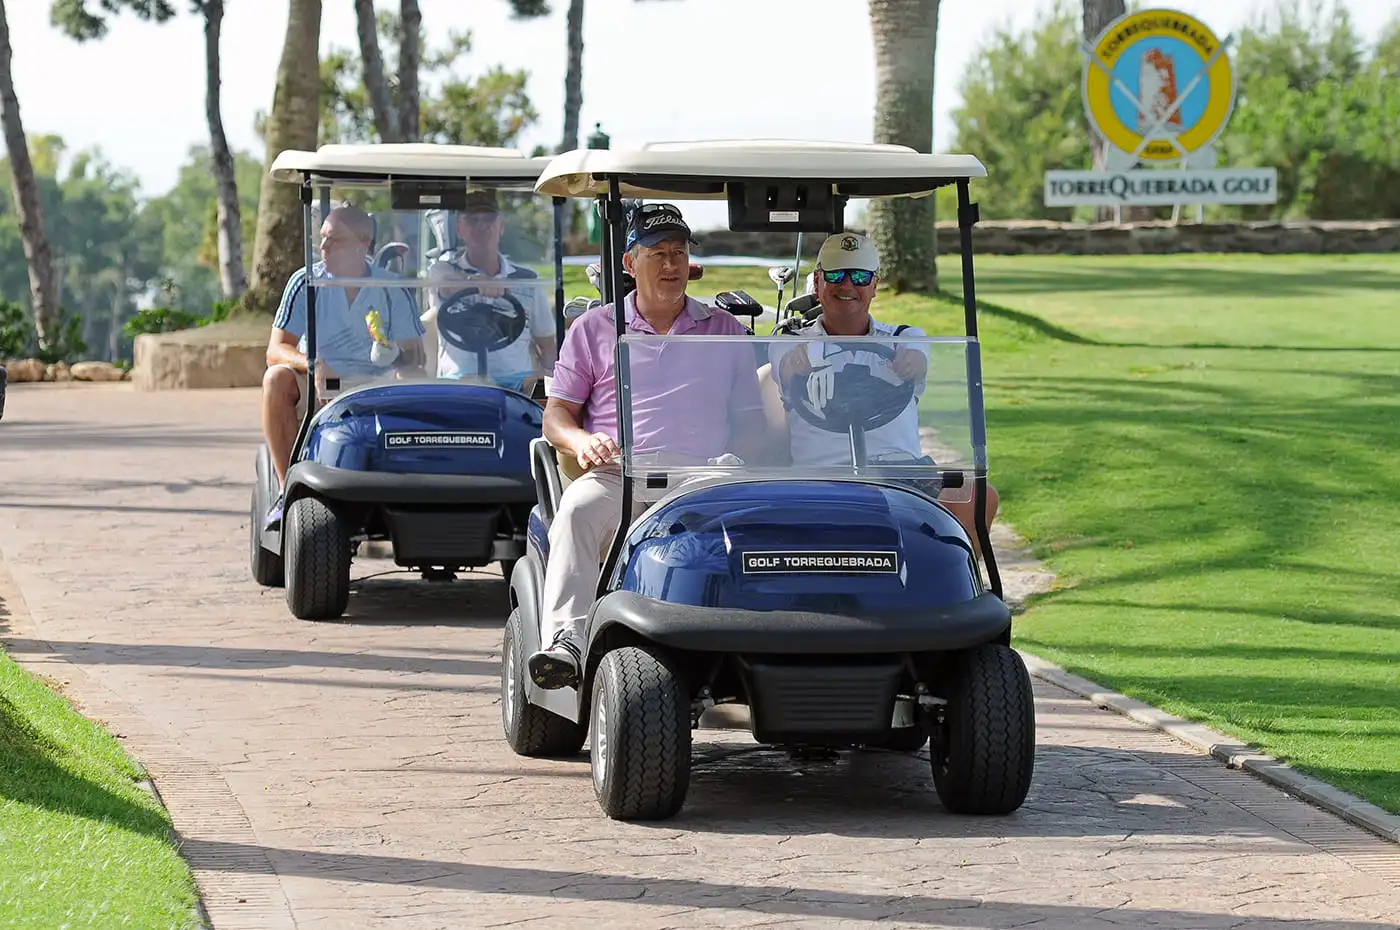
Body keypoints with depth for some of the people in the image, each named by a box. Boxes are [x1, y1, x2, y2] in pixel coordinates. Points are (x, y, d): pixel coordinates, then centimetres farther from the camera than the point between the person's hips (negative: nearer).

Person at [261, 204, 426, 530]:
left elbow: (414, 358, 0)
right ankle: (287, 488, -29)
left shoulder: (393, 290, 3)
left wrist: (394, 356, -26)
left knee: (415, 381, -29)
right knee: (277, 378, -30)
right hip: (314, 393, 0)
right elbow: (275, 351, -6)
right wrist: (312, 364, -28)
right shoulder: (306, 283, 1)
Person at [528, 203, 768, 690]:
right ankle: (564, 641, -49)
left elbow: (752, 419, 18)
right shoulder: (593, 328, 19)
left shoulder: (725, 330, 21)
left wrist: (732, 460, -5)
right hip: (616, 475, 0)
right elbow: (555, 415, 15)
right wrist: (582, 441, -9)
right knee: (577, 512, -36)